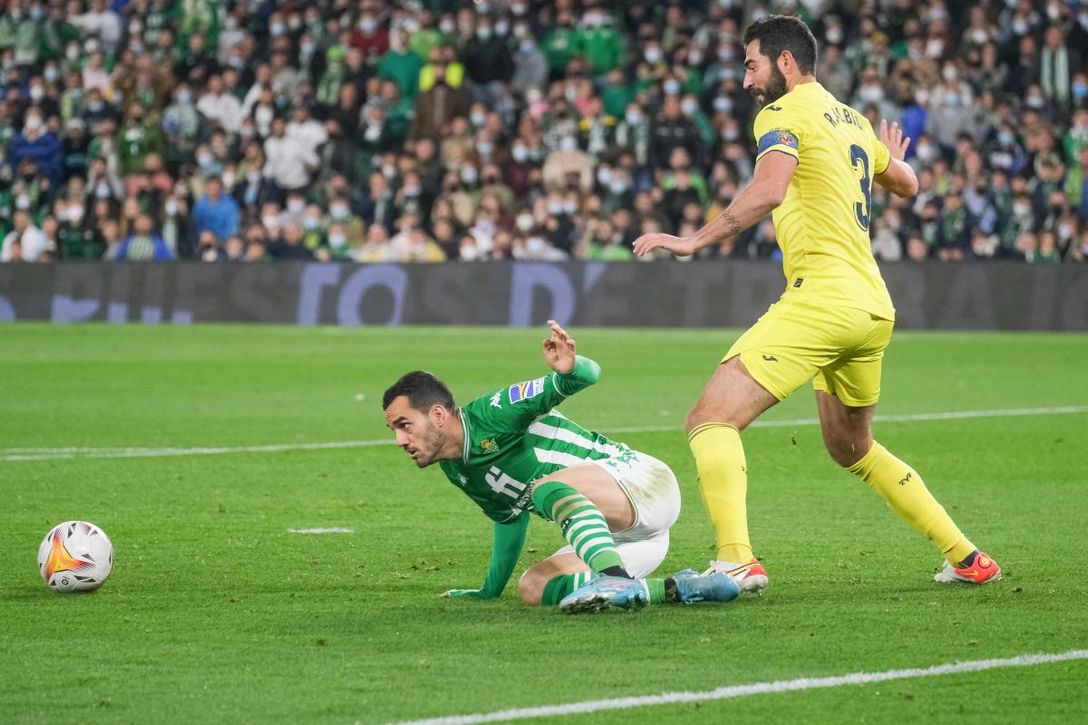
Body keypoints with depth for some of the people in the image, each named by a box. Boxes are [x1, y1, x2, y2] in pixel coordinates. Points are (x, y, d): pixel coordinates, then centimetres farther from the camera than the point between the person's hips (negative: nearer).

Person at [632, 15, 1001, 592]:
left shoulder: (782, 114, -4)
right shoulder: (851, 119, 19)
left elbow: (769, 189, -24)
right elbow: (907, 184, 36)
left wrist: (695, 241, -23)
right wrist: (891, 157, 58)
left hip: (821, 298, -9)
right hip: (874, 307, 9)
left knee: (711, 419, -12)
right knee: (853, 450, 26)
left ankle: (736, 562, -27)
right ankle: (966, 558, 27)